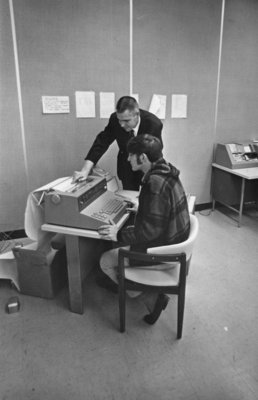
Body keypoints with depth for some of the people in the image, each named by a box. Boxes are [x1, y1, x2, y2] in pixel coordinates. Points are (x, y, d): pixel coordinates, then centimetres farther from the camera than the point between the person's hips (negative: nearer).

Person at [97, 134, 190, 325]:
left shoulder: (156, 183, -28)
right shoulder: (166, 171, 1)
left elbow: (151, 230, -28)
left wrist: (120, 235, -20)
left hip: (162, 248, -10)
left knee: (106, 261, 2)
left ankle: (152, 297, 10)